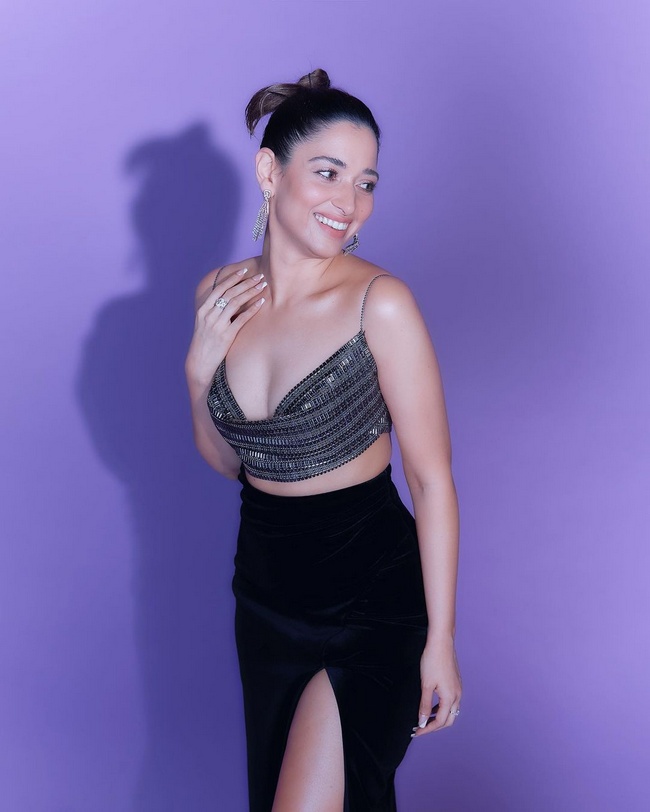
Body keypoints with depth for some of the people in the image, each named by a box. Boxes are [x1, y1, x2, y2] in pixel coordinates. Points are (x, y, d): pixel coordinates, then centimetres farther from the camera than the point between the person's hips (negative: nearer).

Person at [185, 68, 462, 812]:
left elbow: (432, 478, -14)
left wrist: (440, 640, -12)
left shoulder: (378, 304, -18)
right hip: (267, 590, 6)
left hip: (370, 597, -5)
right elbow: (228, 460, 8)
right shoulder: (221, 297, -2)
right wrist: (199, 369, -10)